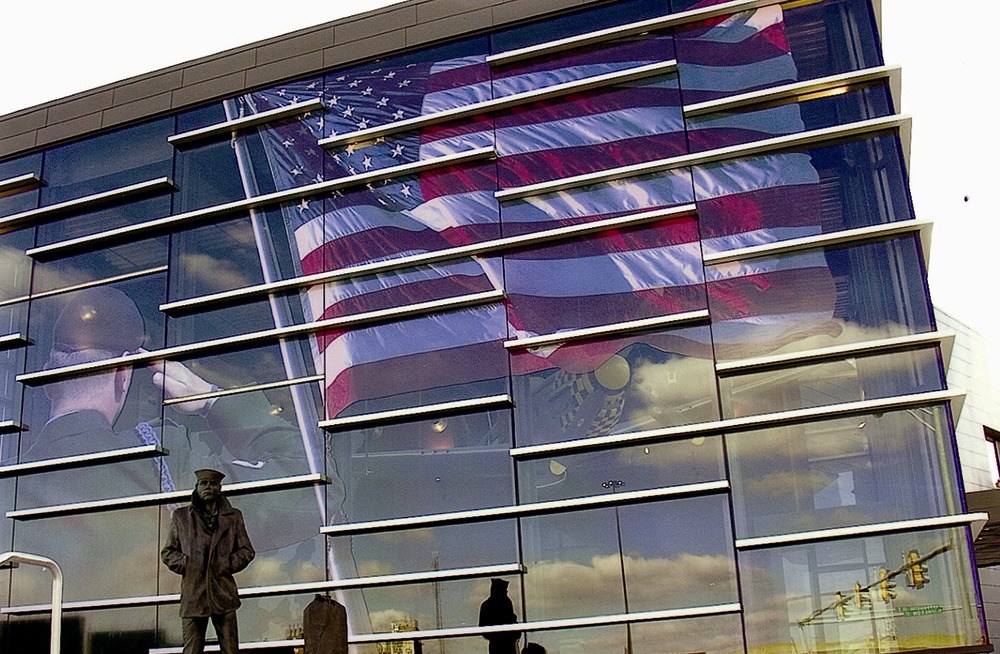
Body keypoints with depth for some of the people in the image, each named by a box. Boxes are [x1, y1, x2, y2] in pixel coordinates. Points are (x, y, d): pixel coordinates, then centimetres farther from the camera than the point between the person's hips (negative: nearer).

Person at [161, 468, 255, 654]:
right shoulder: (180, 516, 12)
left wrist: (228, 564, -3)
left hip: (223, 592, 1)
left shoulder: (233, 517, 13)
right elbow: (167, 553, 14)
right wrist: (186, 565, -3)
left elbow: (247, 550, 13)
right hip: (192, 594, 0)